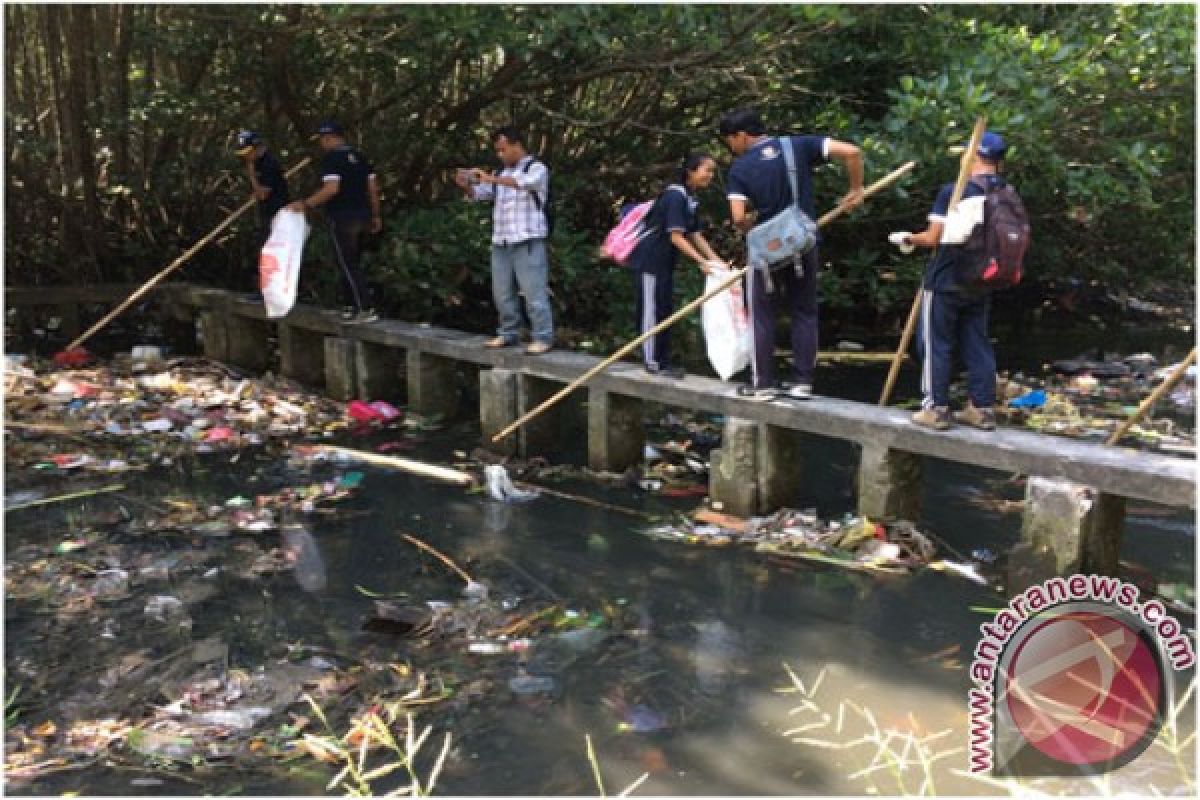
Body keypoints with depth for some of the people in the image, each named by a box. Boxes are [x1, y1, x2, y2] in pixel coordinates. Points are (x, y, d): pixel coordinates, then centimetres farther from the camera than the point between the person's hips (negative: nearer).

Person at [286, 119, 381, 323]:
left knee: (348, 265, -5)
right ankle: (351, 306, 20)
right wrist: (375, 215, 19)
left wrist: (306, 204, -19)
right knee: (352, 264, 16)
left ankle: (367, 309, -10)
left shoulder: (331, 158, -11)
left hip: (341, 218, -8)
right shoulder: (359, 156, 13)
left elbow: (332, 188, -22)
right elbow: (373, 187, 13)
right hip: (361, 216, 8)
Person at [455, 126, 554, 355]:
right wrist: (465, 184, -5)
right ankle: (508, 334, 22)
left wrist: (491, 178, -31)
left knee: (534, 292, -8)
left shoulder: (536, 168, -3)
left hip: (528, 242, -7)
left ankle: (543, 338, -3)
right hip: (500, 242, 7)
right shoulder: (501, 173, 18)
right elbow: (477, 194, 17)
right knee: (502, 292, 11)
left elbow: (522, 183, -25)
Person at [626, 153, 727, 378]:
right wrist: (702, 262, -27)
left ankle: (663, 361, 17)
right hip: (648, 259, -9)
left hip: (665, 262, 9)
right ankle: (653, 362, 4)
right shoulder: (675, 195, -21)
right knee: (652, 310, -3)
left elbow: (695, 234, 7)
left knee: (666, 310, 11)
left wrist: (716, 260, 0)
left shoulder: (691, 199, 7)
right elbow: (676, 237, -25)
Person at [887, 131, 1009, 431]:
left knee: (936, 344, 4)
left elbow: (933, 238, -11)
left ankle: (936, 408, 4)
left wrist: (908, 239, 6)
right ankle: (982, 408, 16)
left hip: (945, 282, -5)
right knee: (978, 344, 13)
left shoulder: (952, 192, -12)